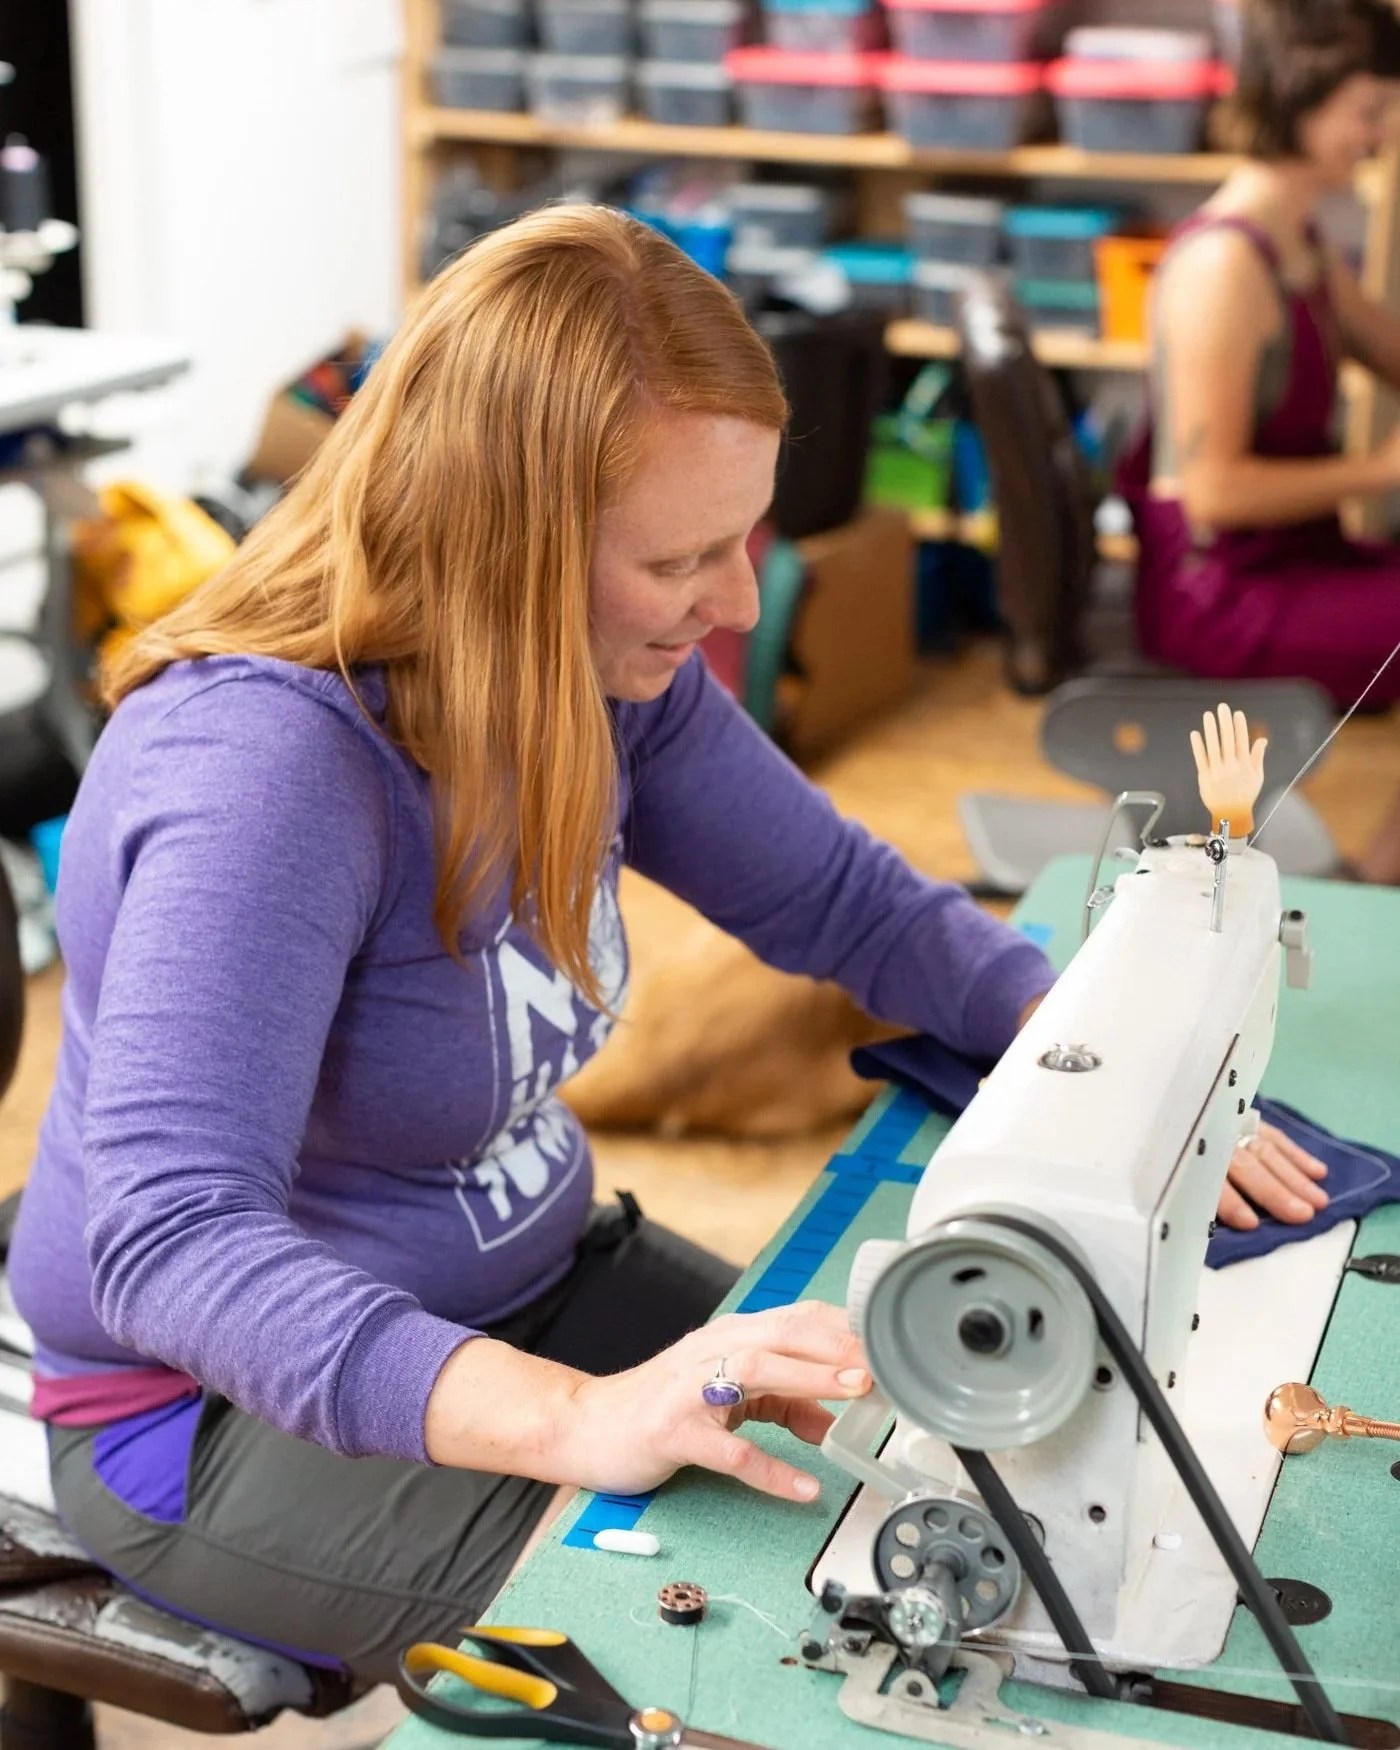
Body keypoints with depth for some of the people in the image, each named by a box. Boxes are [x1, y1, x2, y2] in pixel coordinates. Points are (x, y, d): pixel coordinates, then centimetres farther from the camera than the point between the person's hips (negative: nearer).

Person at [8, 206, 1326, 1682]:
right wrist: (570, 1417, -52)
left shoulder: (610, 675, -8)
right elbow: (169, 1238, -41)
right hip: (222, 1404, -7)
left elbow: (843, 900, 5)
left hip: (526, 1280, 7)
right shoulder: (263, 760, -32)